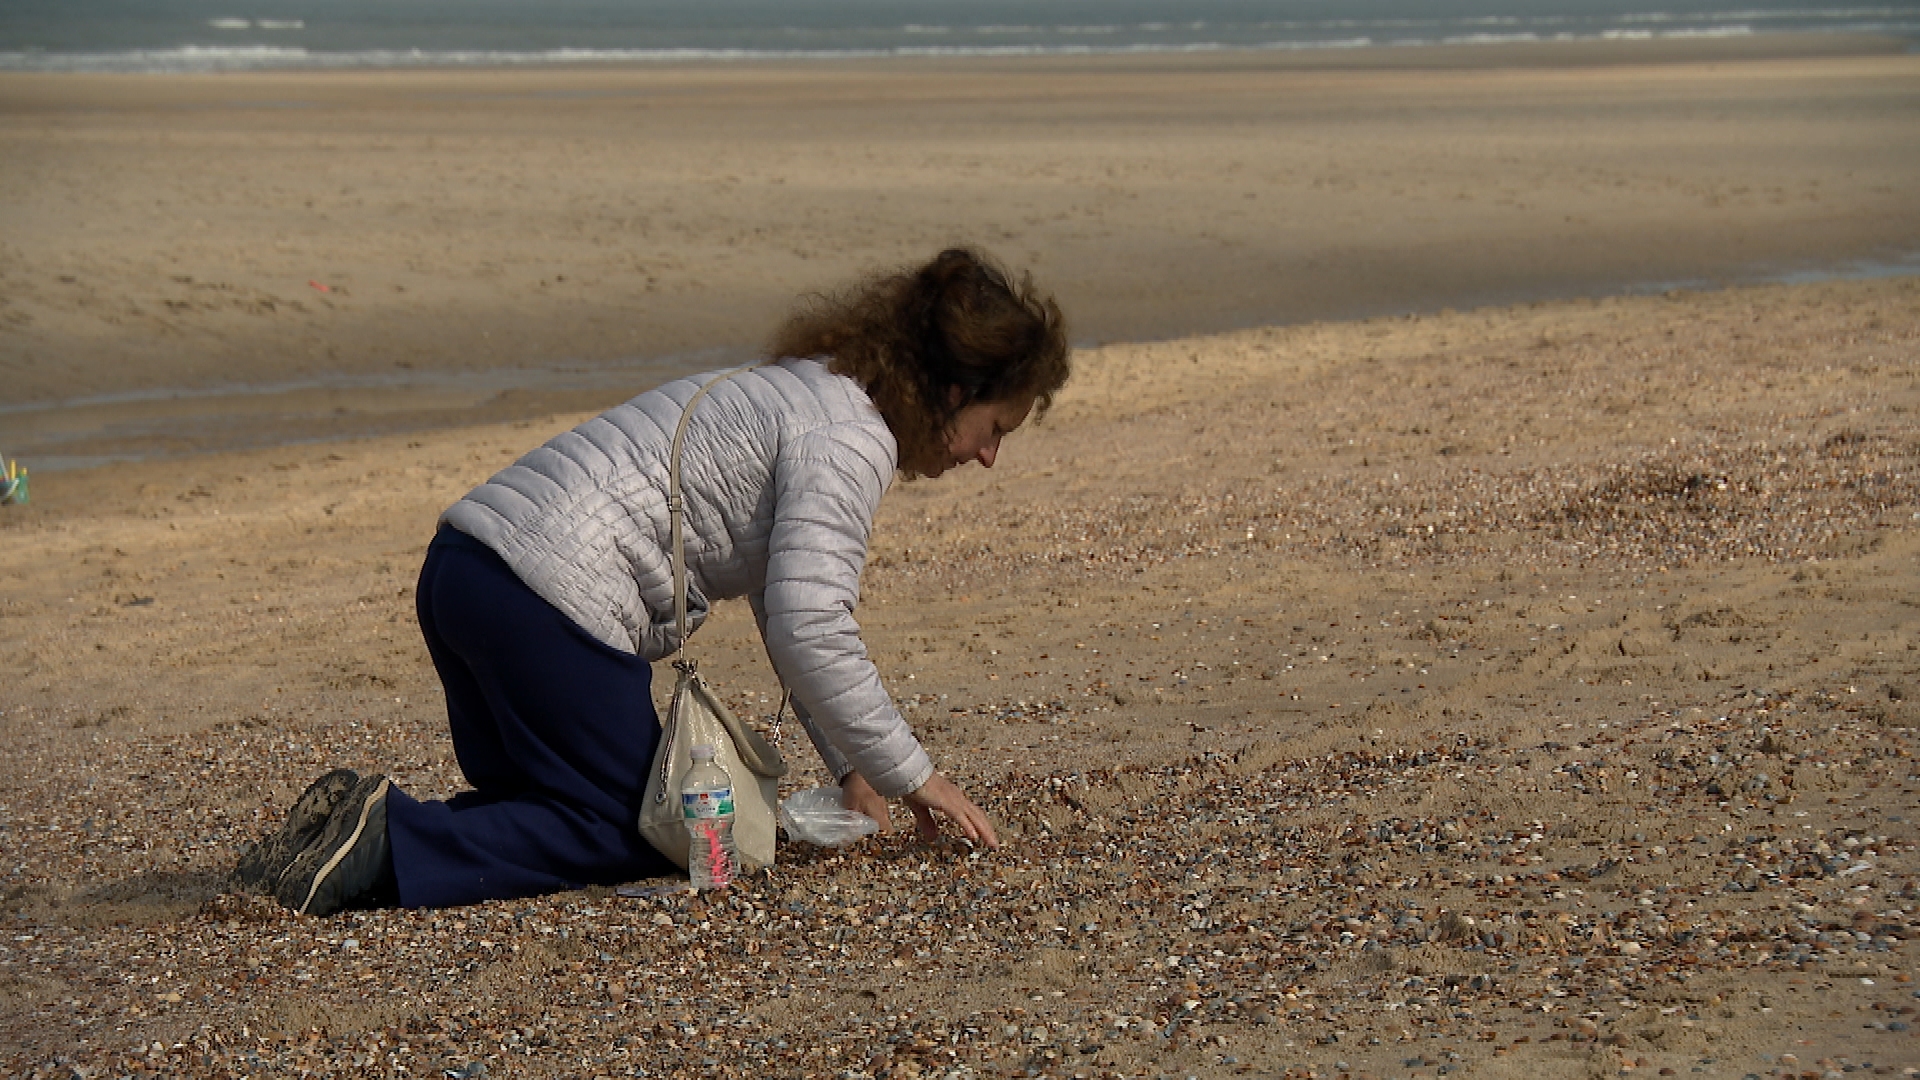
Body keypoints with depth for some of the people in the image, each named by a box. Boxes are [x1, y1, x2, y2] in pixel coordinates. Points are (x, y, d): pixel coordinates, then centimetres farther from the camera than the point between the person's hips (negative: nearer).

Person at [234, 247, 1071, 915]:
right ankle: (386, 844, -13)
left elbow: (798, 610, 28)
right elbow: (808, 633, -18)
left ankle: (364, 827, 2)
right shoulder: (852, 438, -8)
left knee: (543, 805, 21)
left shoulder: (805, 395, 23)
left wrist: (851, 768, 25)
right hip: (550, 601, -10)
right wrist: (910, 775, -7)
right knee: (630, 835, 2)